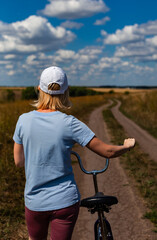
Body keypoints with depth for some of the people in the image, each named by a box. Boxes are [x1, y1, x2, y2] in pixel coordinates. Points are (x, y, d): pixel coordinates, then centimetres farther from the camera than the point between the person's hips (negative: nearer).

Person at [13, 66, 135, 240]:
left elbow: (18, 162, 1)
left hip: (34, 202, 3)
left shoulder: (23, 120, -9)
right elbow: (107, 152, -11)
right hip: (65, 201, -2)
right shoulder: (70, 123, -16)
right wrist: (127, 146, 9)